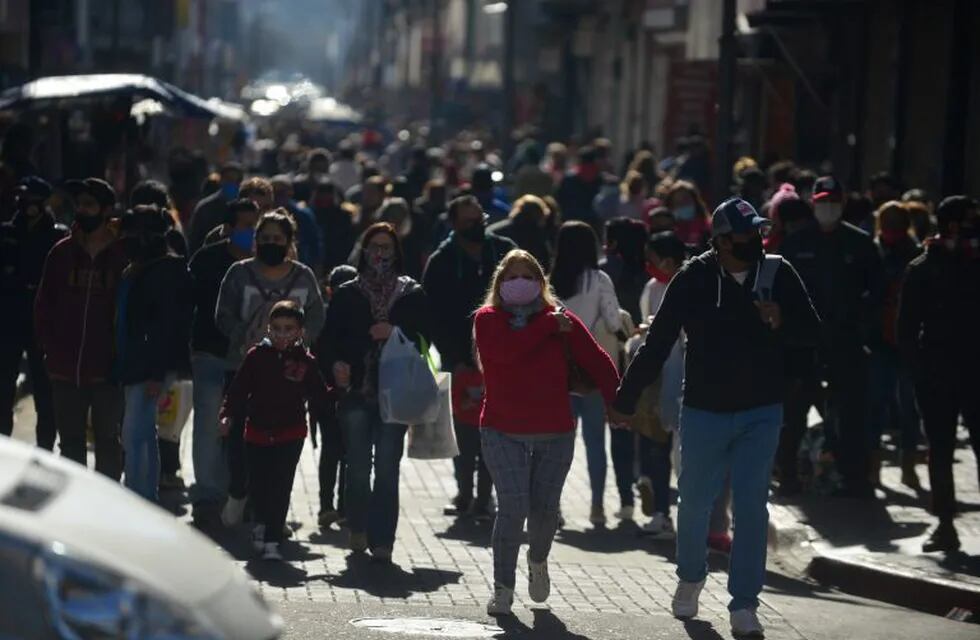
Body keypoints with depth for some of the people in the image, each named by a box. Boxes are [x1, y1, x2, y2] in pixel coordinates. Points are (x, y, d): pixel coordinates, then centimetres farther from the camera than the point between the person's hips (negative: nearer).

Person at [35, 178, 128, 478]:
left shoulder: (124, 255, -4)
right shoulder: (62, 252, 5)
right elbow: (43, 305, 9)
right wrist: (50, 347, 0)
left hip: (107, 370, -3)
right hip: (65, 369, 3)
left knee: (107, 442, 5)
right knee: (70, 442, 11)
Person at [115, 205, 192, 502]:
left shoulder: (167, 270, -13)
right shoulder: (134, 271, 16)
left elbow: (167, 323, -18)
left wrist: (157, 373, -22)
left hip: (153, 366, -10)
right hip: (135, 364, 10)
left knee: (133, 436, -12)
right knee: (145, 435, 15)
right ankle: (149, 499, 23)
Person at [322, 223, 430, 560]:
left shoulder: (412, 294, 7)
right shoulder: (347, 294, 9)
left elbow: (424, 337, 5)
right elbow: (332, 337, 5)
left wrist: (395, 332, -11)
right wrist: (337, 363, -13)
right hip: (356, 391, 1)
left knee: (387, 469, -6)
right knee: (358, 467, 4)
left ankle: (381, 540, -4)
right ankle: (358, 529, 24)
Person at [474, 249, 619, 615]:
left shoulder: (561, 320, 3)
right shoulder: (488, 320, -1)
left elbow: (596, 361, -4)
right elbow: (505, 350, -23)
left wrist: (616, 403, -18)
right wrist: (548, 326, -16)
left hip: (555, 433, 2)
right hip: (503, 433, -2)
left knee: (545, 508, 7)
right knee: (513, 508, -10)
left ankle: (537, 561, 39)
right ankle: (502, 588, 0)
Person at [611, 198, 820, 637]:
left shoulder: (778, 274, -4)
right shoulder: (694, 279, -11)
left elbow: (812, 330, 2)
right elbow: (656, 344, -7)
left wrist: (781, 321, -21)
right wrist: (626, 400, -3)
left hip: (761, 412, 1)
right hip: (704, 411, -1)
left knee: (751, 506, -2)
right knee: (695, 502, 12)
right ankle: (690, 578, 38)